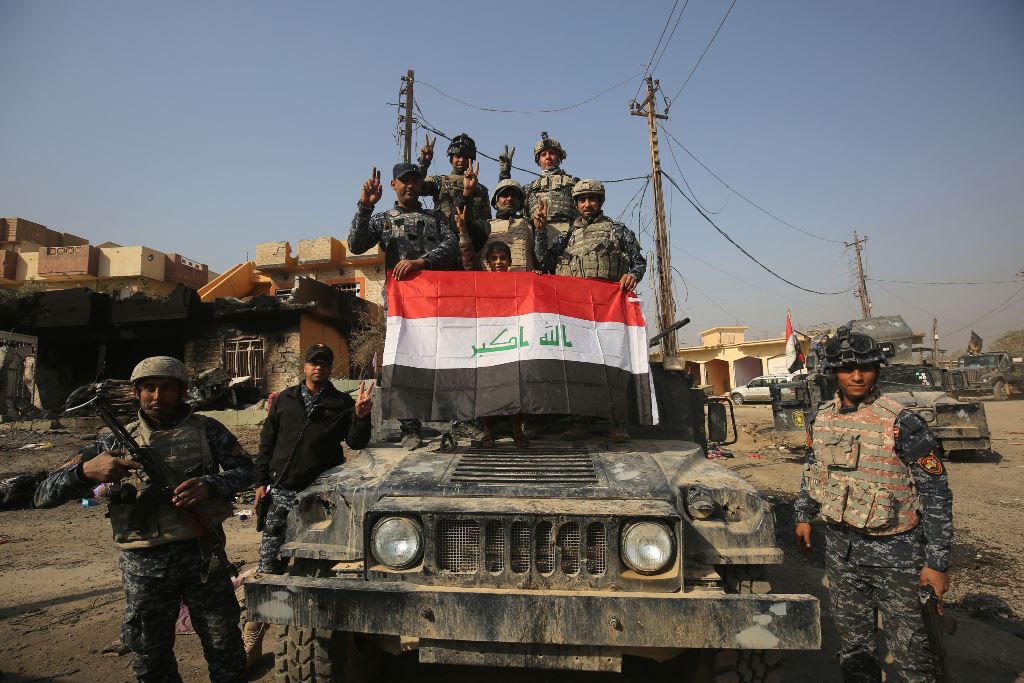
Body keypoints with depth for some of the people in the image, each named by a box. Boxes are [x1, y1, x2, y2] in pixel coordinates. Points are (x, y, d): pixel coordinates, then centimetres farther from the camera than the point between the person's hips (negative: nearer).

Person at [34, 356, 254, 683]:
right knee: (151, 656, 17)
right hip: (143, 564, 1)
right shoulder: (117, 442, 2)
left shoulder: (207, 430, 0)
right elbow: (44, 495, -1)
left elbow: (246, 470, -1)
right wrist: (86, 470, -23)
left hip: (201, 553, -1)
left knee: (225, 646, 11)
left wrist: (210, 485, -21)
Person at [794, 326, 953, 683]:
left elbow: (937, 494, -13)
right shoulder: (823, 418, 0)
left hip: (895, 551, -4)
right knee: (853, 640, 19)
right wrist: (804, 515, 13)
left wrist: (937, 563, -13)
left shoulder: (901, 422, -16)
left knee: (908, 645, 9)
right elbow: (812, 470, 15)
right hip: (840, 546, 5)